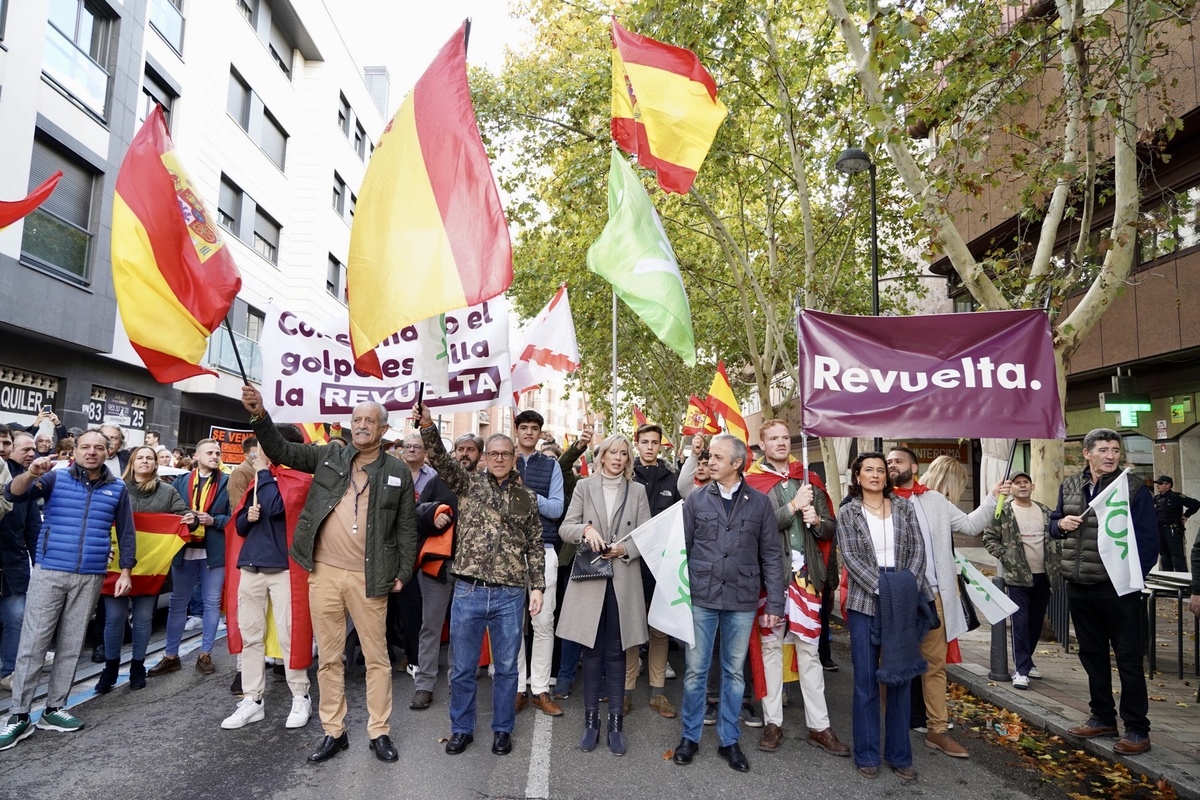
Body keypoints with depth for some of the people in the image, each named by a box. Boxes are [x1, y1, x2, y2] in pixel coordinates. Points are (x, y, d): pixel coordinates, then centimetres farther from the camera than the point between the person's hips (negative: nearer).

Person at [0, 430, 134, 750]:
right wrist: (30, 474, -34)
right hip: (49, 572, -2)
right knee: (33, 643, 0)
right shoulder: (56, 478, 1)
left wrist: (126, 571, 4)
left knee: (71, 645, 9)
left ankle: (54, 709, 21)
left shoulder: (117, 489, 5)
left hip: (90, 577, 2)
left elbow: (126, 533, 9)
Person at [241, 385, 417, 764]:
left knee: (376, 657, 8)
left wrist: (403, 573, -2)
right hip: (324, 573, 2)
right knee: (328, 657, 13)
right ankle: (334, 732, 27)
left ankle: (380, 732, 22)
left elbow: (407, 529, 3)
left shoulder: (398, 472, 1)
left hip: (369, 577, -2)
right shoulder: (329, 455, 6)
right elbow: (282, 451, 3)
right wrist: (260, 416, -13)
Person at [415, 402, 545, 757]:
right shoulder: (468, 483, 4)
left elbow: (536, 547, 7)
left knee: (506, 668, 12)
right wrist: (427, 426, -29)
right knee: (462, 669, 12)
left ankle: (502, 729, 30)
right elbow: (441, 460, -13)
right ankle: (462, 728, 31)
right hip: (468, 592, 0)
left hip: (510, 596, 0)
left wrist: (538, 587, 0)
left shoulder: (527, 497, 6)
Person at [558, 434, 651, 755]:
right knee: (591, 652, 6)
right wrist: (586, 529, -19)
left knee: (616, 653, 5)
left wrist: (626, 549, -14)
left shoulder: (637, 491, 7)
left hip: (623, 580, 0)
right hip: (589, 577, 0)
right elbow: (566, 529, 1)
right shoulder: (584, 486, 6)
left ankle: (616, 723, 14)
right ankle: (591, 721, 17)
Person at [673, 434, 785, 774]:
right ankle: (690, 736, 26)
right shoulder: (696, 499, 1)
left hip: (742, 601, 0)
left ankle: (729, 740, 28)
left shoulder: (759, 502, 1)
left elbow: (771, 555, 2)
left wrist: (774, 604, -1)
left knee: (734, 672, 12)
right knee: (695, 670, 8)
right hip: (701, 598, 0)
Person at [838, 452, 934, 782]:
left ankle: (900, 755, 21)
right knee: (866, 681, 5)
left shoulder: (903, 507, 8)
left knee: (900, 678, 9)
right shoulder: (847, 513, 1)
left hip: (904, 602, 2)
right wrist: (882, 589, -17)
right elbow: (850, 558, -8)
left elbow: (918, 549, 1)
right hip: (865, 603, -2)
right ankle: (866, 755, 17)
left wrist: (909, 586, -12)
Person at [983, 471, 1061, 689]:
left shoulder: (1045, 512, 9)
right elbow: (989, 538, -3)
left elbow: (1056, 536, 16)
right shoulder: (1003, 513, -5)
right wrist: (1006, 557, -13)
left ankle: (1025, 662, 29)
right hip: (1017, 576, -5)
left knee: (1036, 622, 13)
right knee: (1020, 623, -7)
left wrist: (1056, 561, 6)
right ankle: (1021, 670, -2)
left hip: (1043, 576, 5)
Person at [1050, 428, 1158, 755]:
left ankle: (1137, 729, 17)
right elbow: (1054, 523, 18)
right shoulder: (1069, 487, 7)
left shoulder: (1133, 487, -6)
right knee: (1092, 654, 16)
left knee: (1128, 658, 5)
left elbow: (1149, 538, -8)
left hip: (1117, 587, -5)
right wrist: (1061, 523, -5)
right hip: (1079, 587, 5)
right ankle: (1103, 717, 30)